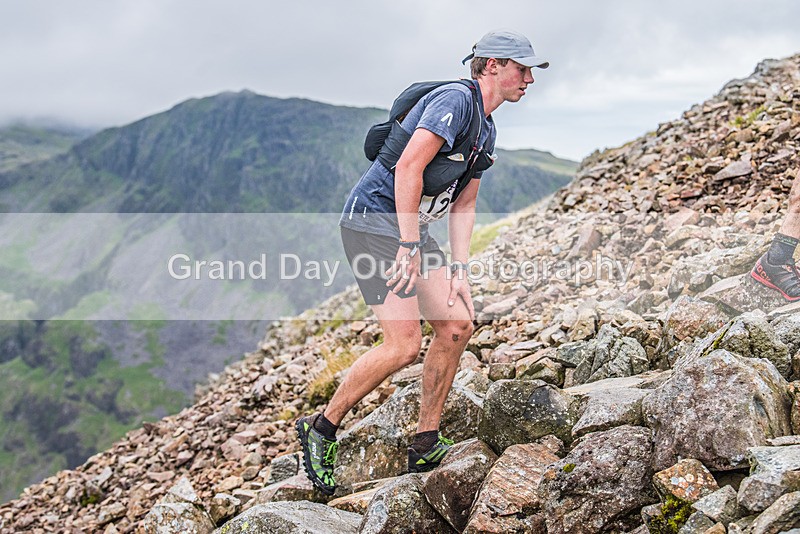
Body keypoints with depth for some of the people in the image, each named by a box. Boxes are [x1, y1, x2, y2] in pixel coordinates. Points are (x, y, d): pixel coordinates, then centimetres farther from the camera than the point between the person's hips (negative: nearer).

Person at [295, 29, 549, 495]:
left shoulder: (486, 131, 17)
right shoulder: (455, 99, -14)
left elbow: (463, 205, 17)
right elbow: (408, 168, -24)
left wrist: (459, 270, 6)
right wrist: (410, 247, -26)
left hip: (412, 228, 10)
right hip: (375, 218, -10)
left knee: (457, 325, 2)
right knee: (405, 344, -15)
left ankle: (426, 448, 11)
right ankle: (321, 429, 3)